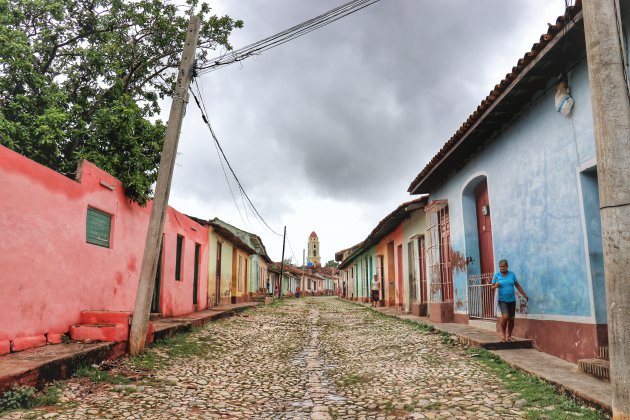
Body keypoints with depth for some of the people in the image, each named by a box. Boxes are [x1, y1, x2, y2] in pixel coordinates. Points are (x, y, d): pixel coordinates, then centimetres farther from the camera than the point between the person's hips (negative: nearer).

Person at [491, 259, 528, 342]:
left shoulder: (512, 274, 2)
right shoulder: (496, 276, -3)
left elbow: (517, 285, 9)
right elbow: (492, 287, 3)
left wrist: (524, 295, 9)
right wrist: (495, 286, -20)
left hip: (512, 300, 3)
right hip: (502, 300, -3)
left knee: (511, 318, 6)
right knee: (505, 316, -19)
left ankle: (509, 336, 21)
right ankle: (503, 333, 3)